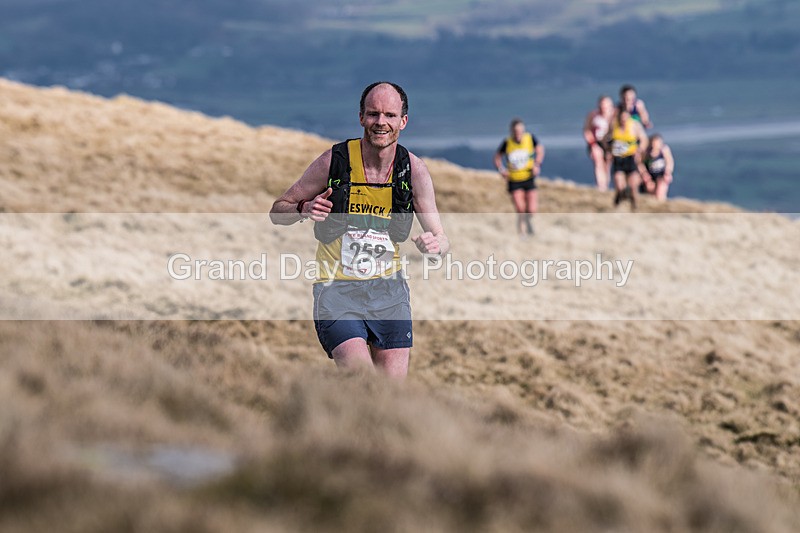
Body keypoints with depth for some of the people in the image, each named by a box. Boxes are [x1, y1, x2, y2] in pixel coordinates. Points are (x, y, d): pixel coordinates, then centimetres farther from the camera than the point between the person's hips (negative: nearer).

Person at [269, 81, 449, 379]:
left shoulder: (413, 170, -3)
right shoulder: (334, 161, -10)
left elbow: (440, 238, 1)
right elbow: (277, 212, 0)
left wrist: (434, 244, -24)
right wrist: (304, 210, -22)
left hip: (388, 289, 3)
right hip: (337, 290, -3)